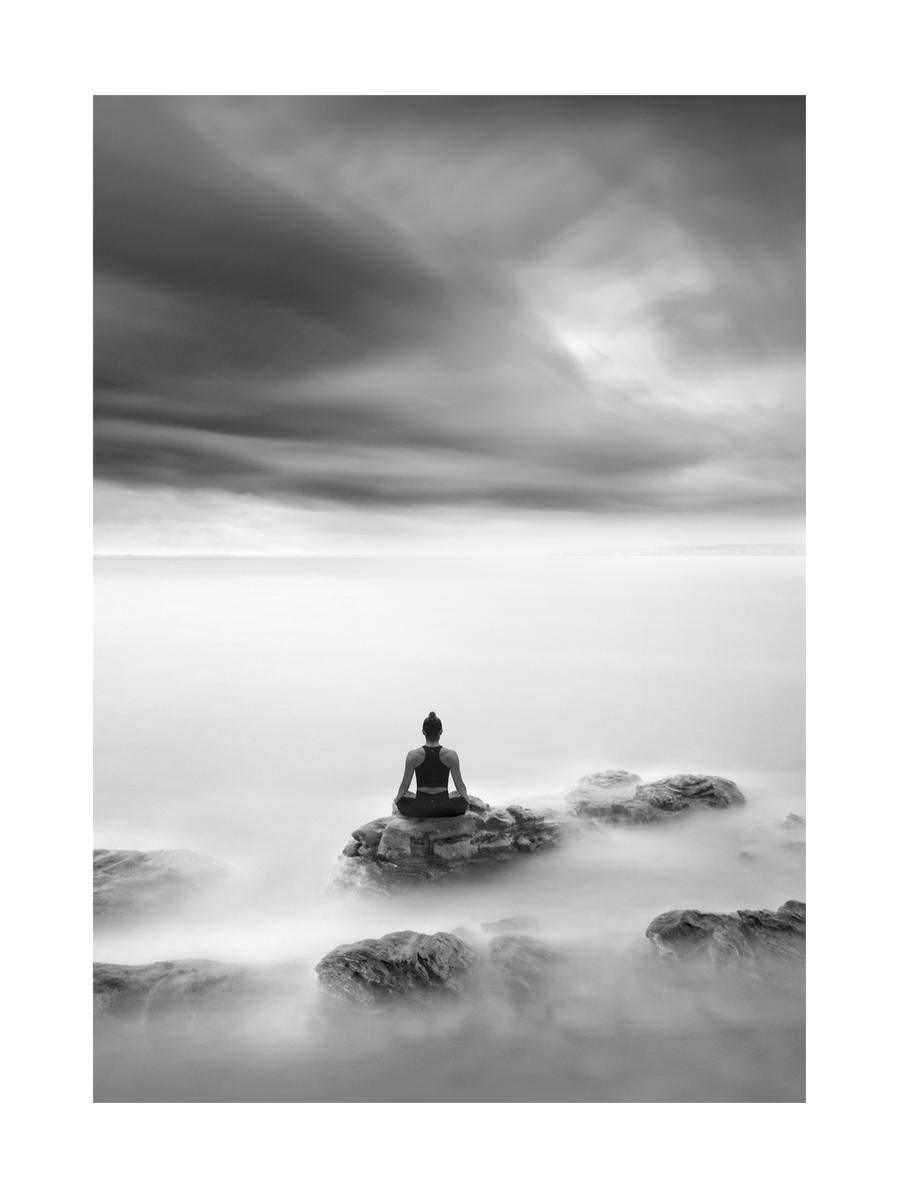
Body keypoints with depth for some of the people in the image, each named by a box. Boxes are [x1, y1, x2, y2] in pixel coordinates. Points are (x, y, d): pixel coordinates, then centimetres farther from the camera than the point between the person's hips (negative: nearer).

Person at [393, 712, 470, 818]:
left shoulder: (413, 755, -6)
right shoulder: (451, 755, -6)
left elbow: (405, 784, 3)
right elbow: (459, 784, 3)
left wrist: (397, 799, 22)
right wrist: (466, 797, 23)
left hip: (419, 809, 0)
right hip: (445, 809, 0)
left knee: (401, 798, 29)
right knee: (464, 799, 29)